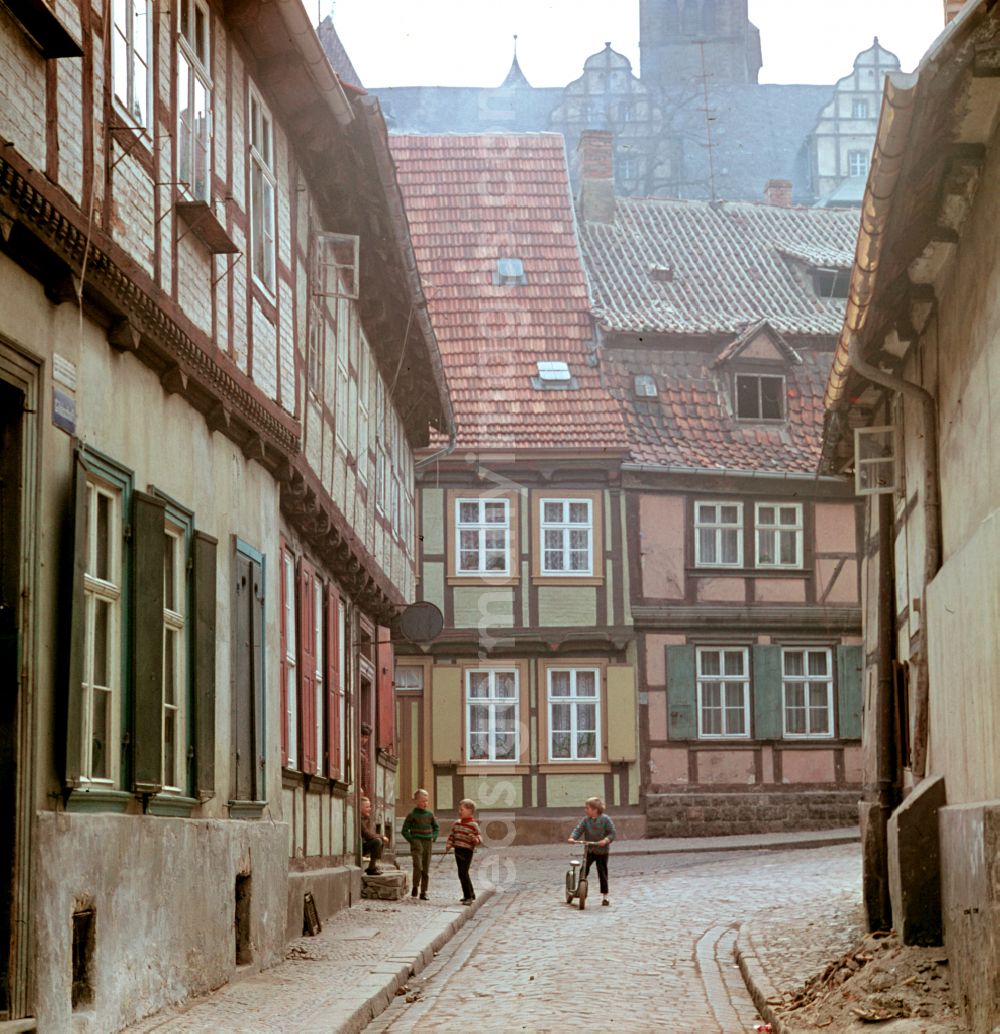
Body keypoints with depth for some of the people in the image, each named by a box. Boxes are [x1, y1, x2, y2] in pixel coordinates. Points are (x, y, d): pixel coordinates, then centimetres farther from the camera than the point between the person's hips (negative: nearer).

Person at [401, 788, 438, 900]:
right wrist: (411, 840, -10)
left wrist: (433, 837, 4)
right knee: (418, 866, -20)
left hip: (427, 843, 5)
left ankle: (423, 893, 12)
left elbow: (436, 828, 20)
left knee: (426, 869, 6)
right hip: (416, 842, -5)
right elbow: (405, 830, -1)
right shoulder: (412, 815, -3)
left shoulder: (430, 814, 10)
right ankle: (415, 887, -4)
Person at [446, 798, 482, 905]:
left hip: (467, 851, -7)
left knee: (463, 874, -14)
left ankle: (468, 897, -8)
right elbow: (452, 834, 20)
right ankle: (471, 894, 29)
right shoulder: (457, 823, 11)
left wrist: (475, 839, -30)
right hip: (458, 850, 7)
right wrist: (449, 844, 5)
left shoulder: (473, 825, -9)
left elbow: (479, 839, -8)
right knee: (462, 874, 15)